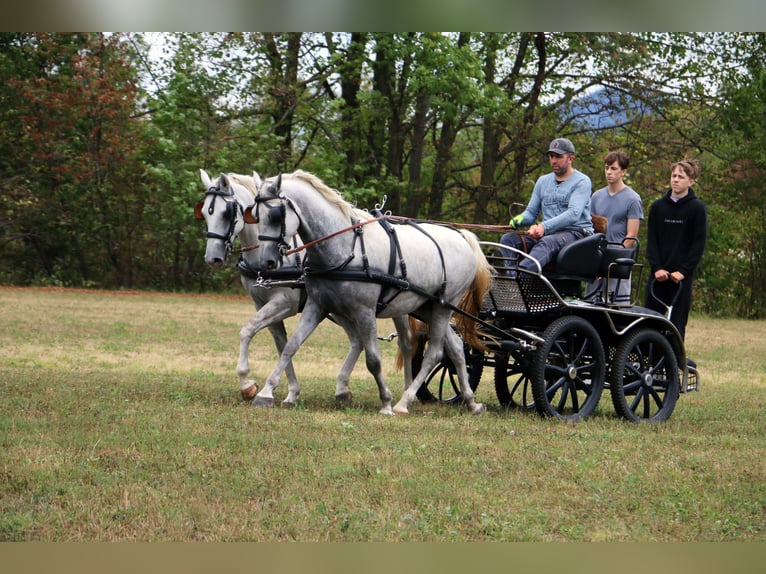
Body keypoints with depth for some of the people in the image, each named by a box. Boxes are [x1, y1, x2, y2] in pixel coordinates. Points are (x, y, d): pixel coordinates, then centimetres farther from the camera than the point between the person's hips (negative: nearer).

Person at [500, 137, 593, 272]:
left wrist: (544, 226, -29)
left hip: (575, 232, -7)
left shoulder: (581, 181, 0)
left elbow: (573, 214, -15)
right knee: (508, 239, -18)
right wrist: (520, 219, -7)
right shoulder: (543, 181, 21)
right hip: (547, 233, 7)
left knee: (547, 242, -40)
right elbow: (531, 212, 20)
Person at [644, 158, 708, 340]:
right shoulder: (658, 206, 10)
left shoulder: (697, 208, 1)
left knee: (677, 323, -4)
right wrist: (656, 267, -6)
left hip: (682, 277, -3)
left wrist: (683, 271, -11)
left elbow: (699, 244, -3)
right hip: (657, 275, 3)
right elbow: (651, 240, 8)